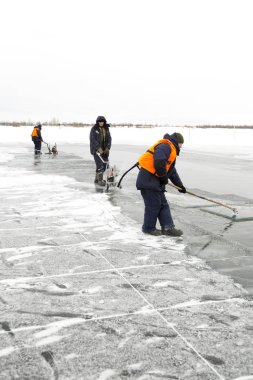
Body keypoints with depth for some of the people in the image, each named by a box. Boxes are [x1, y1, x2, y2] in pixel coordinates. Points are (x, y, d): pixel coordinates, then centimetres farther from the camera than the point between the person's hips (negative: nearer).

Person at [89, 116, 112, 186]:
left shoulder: (106, 129, 8)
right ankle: (100, 180, -5)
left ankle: (97, 179, 21)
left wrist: (107, 148, -7)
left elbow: (109, 138, 6)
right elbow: (92, 139, -14)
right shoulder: (94, 129, -7)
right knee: (100, 165, -12)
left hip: (104, 150, 6)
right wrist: (98, 148, -21)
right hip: (96, 150, -6)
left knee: (104, 164, 7)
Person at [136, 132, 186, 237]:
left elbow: (172, 171, 30)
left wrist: (180, 184, 28)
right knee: (153, 204, -2)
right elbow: (159, 161, -27)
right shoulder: (166, 146, -10)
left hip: (155, 181, 11)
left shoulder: (171, 150, 26)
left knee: (163, 204, 9)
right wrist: (163, 176, -15)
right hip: (148, 180, -11)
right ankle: (149, 228, 11)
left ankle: (168, 227, 11)